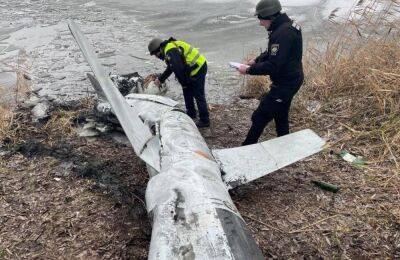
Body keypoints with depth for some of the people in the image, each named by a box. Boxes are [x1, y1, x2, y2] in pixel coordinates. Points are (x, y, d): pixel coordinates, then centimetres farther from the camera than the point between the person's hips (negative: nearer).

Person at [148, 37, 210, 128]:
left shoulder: (171, 52, -20)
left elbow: (179, 70, -23)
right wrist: (160, 79, 27)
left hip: (198, 68, -10)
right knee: (187, 91, 20)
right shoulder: (169, 49, 15)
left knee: (198, 95, -4)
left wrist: (183, 83, -9)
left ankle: (205, 121, 5)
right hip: (198, 66, 10)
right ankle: (191, 113, 34)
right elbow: (169, 69, 25)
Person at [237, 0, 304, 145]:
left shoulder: (282, 34, -27)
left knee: (260, 117, -2)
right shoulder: (287, 26, 7)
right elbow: (272, 53, 18)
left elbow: (272, 66, -29)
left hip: (285, 83, -10)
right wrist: (255, 61, 5)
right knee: (281, 115, 22)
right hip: (290, 80, 10)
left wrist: (249, 70, -19)